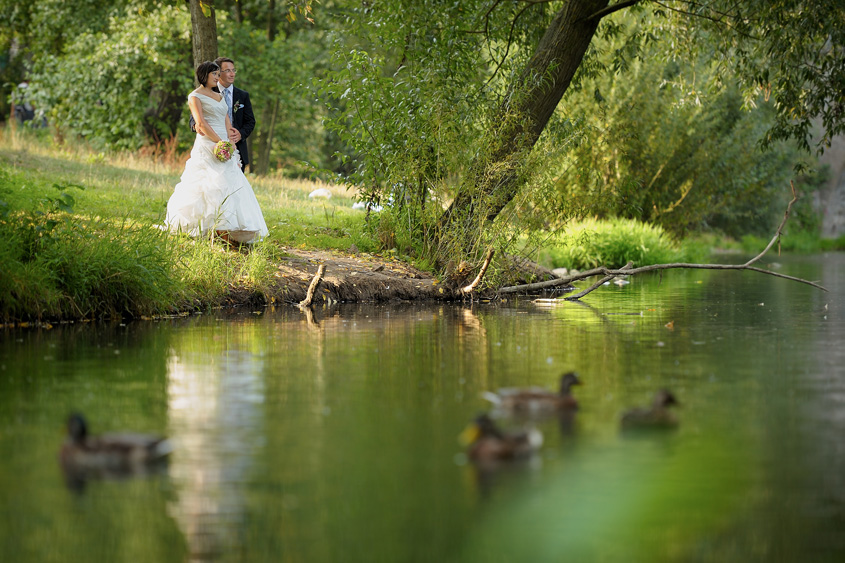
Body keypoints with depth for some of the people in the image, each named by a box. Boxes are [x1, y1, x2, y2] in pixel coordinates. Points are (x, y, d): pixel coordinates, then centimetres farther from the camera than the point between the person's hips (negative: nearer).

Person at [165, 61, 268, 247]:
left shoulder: (219, 97, 22)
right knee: (217, 185, -18)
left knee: (232, 186, -3)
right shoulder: (195, 96, 0)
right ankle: (223, 231, -22)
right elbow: (201, 123, -11)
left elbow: (227, 123, 15)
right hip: (207, 146, -7)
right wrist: (221, 143, -17)